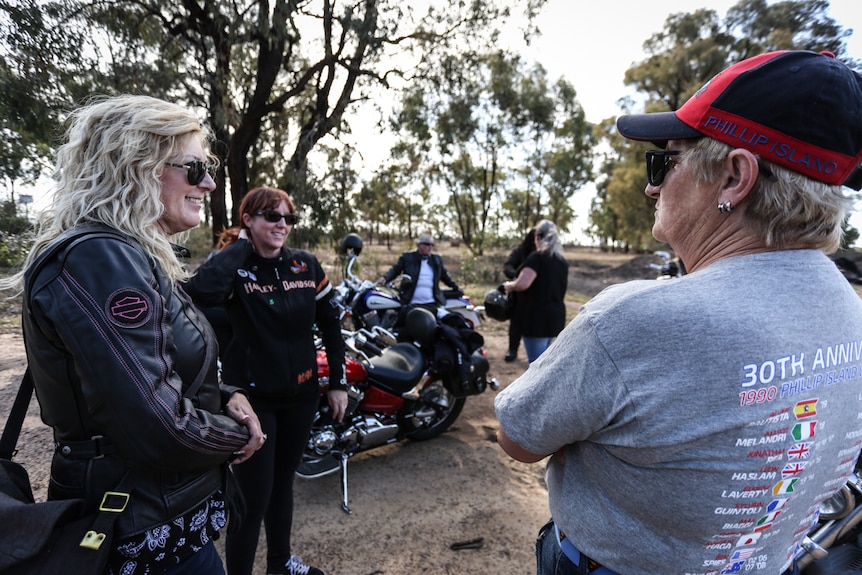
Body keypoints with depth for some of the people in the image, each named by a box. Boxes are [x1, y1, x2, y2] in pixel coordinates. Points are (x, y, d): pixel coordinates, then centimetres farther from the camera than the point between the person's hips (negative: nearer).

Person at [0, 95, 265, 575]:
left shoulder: (129, 255, 6)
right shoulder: (101, 258, -25)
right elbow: (158, 426, -31)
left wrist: (225, 396, -3)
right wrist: (239, 436, -12)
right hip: (151, 533, -9)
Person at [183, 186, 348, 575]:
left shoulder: (306, 265, -1)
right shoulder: (235, 268, -12)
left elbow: (330, 325, 5)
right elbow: (201, 291, -36)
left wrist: (338, 383, 3)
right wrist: (239, 245, -22)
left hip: (301, 393, 5)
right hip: (252, 396, -4)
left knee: (283, 483, 22)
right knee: (253, 496, 2)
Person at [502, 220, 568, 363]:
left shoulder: (537, 257, -14)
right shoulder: (562, 262, 12)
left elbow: (523, 284, -25)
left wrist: (509, 286, -6)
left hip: (537, 317, -8)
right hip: (556, 316, 9)